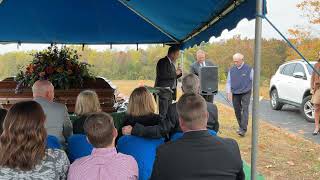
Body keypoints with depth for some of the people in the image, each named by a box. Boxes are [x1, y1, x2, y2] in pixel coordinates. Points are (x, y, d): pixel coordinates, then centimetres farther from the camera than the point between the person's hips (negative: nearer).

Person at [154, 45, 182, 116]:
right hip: (163, 92, -9)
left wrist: (179, 73, 7)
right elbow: (162, 75, -23)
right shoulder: (162, 62, -9)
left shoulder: (171, 63, 19)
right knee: (163, 114, -11)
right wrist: (175, 73, -14)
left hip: (170, 92, 9)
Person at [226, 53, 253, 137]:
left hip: (245, 93, -4)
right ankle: (241, 126, 23)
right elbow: (228, 82, 11)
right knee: (237, 111, 8)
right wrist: (228, 92, 3)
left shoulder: (249, 69, -3)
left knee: (245, 110, -12)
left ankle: (243, 129, -15)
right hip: (235, 94, 4)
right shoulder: (231, 70, 7)